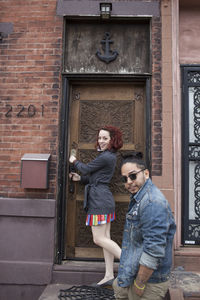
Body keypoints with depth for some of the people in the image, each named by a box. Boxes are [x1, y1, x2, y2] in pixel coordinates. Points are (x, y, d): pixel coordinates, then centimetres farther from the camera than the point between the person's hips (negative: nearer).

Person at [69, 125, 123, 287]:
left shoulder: (105, 157, -16)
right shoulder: (110, 156, 17)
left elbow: (85, 169, -5)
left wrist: (75, 161, 13)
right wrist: (80, 178, 15)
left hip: (100, 199, -10)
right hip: (105, 200, 10)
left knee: (99, 239, -7)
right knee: (105, 238, 10)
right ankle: (109, 276, 17)